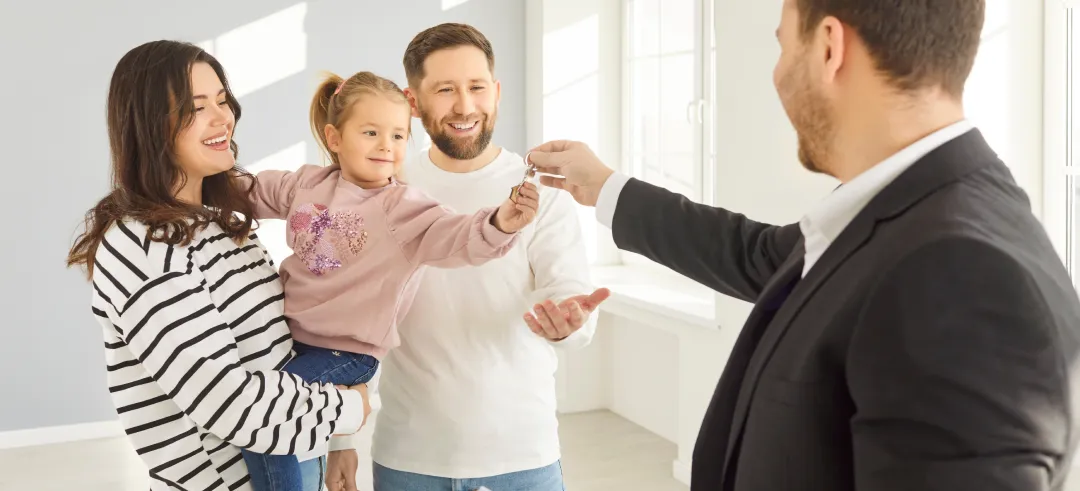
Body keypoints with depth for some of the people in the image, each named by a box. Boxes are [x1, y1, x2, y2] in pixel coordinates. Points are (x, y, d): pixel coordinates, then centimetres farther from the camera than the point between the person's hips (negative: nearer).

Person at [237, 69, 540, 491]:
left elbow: (454, 237, -31)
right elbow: (251, 192, 22)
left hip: (345, 352, -6)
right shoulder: (307, 183, 4)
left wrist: (499, 224, -50)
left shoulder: (403, 207, -14)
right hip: (287, 335, 7)